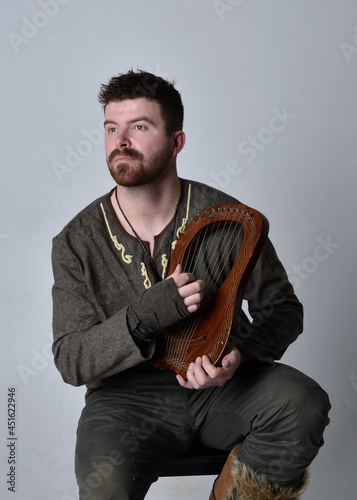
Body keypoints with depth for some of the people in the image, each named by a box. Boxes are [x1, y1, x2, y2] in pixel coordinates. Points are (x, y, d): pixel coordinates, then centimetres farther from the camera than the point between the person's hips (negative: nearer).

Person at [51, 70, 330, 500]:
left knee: (304, 407, -27)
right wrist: (145, 316, -26)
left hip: (223, 384, 1)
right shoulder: (76, 243, -5)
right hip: (129, 396, 0)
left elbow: (282, 309, 2)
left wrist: (240, 355, -20)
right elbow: (70, 361, -7)